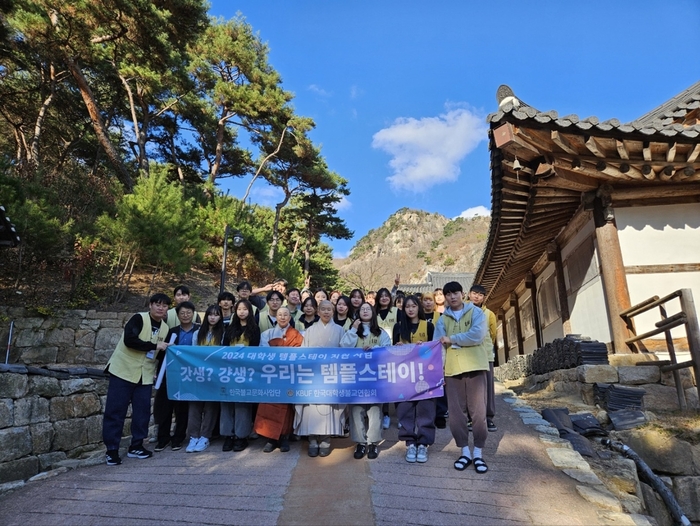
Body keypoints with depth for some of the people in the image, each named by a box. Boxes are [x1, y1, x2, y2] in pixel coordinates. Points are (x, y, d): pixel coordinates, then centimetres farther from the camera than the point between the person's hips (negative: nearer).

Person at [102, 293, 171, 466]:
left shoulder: (165, 328, 9)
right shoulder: (139, 318, -12)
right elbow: (129, 340, -25)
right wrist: (154, 345, -20)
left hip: (145, 374, 6)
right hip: (123, 370, -6)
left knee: (143, 410, 6)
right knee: (115, 410, -2)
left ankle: (136, 446, 19)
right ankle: (111, 450, 8)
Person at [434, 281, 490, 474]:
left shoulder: (476, 312, 2)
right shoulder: (442, 319, 11)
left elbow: (477, 335, -15)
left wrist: (452, 339, -8)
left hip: (475, 367, -3)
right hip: (452, 370, 3)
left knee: (478, 411, -1)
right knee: (456, 412, 4)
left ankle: (478, 453, 13)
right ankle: (465, 452, 18)